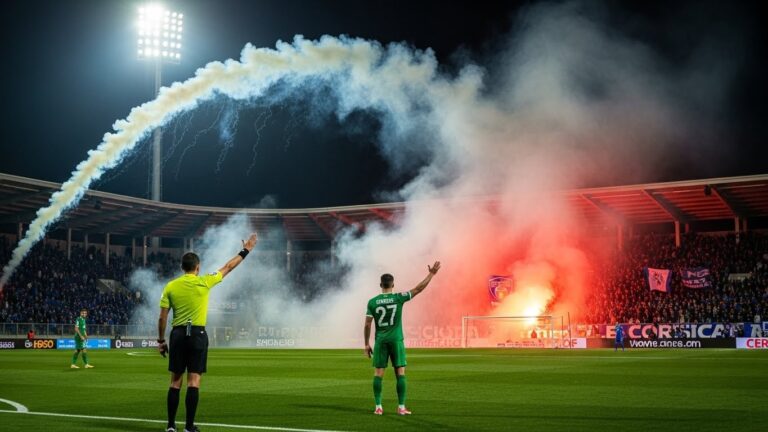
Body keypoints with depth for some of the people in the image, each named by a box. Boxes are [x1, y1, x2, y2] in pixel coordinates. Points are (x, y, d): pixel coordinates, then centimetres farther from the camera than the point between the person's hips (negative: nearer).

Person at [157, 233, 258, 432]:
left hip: (178, 334, 3)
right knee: (193, 381, -1)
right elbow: (227, 268, 8)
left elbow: (162, 317, 2)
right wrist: (245, 251, 21)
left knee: (175, 381, 8)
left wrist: (161, 340, 11)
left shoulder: (170, 286, 2)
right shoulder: (204, 282, -4)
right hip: (197, 334, -3)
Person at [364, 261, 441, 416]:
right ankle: (401, 407, 2)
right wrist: (431, 274, 8)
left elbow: (367, 324, -1)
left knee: (378, 373, 5)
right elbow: (418, 289, 0)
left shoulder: (372, 302, -1)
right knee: (400, 372, 4)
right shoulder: (399, 298, -4)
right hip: (396, 339, -1)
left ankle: (378, 407, 3)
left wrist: (366, 344, 6)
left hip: (380, 340, 1)